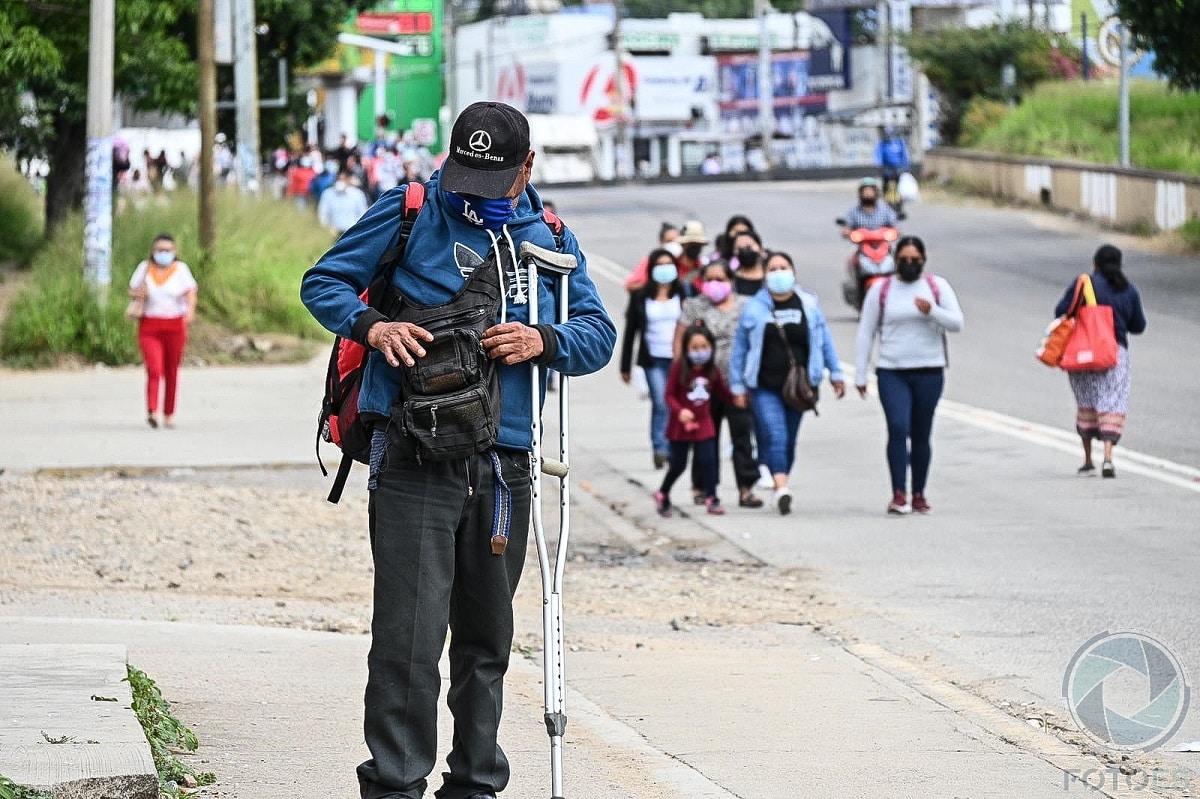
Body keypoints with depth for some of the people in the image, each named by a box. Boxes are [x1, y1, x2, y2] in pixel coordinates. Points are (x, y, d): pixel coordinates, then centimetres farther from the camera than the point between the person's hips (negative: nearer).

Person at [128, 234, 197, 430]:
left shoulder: (180, 269, 2)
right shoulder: (145, 268, 6)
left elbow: (190, 292, -9)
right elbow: (132, 290, 16)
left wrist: (190, 309, -30)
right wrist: (138, 293, -9)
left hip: (175, 326, 1)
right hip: (149, 327, -1)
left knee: (171, 372, 9)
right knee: (154, 370, -17)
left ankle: (169, 414, 21)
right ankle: (152, 412, -26)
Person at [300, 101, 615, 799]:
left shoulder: (551, 238, 12)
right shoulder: (407, 212, 1)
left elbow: (600, 334, 12)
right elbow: (324, 281, 5)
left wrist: (544, 342, -9)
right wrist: (371, 326, -15)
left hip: (504, 469, 4)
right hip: (414, 463, -4)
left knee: (487, 639, 13)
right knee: (410, 636, -12)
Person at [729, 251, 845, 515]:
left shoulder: (809, 304, 5)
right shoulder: (754, 307, 2)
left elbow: (825, 341, 11)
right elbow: (740, 348, 6)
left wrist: (836, 374, 9)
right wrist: (738, 386, 4)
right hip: (764, 387, -2)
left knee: (789, 441, 7)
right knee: (775, 436, -17)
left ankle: (780, 488, 20)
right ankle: (782, 488, -28)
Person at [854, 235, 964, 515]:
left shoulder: (938, 286, 6)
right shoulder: (881, 290, 5)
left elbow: (957, 323, 0)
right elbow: (866, 333, 8)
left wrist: (932, 311, -20)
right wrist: (860, 375, 5)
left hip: (929, 373, 1)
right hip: (892, 373, -1)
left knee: (921, 435, 8)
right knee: (898, 428, -17)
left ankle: (919, 494, 18)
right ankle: (899, 494, -17)